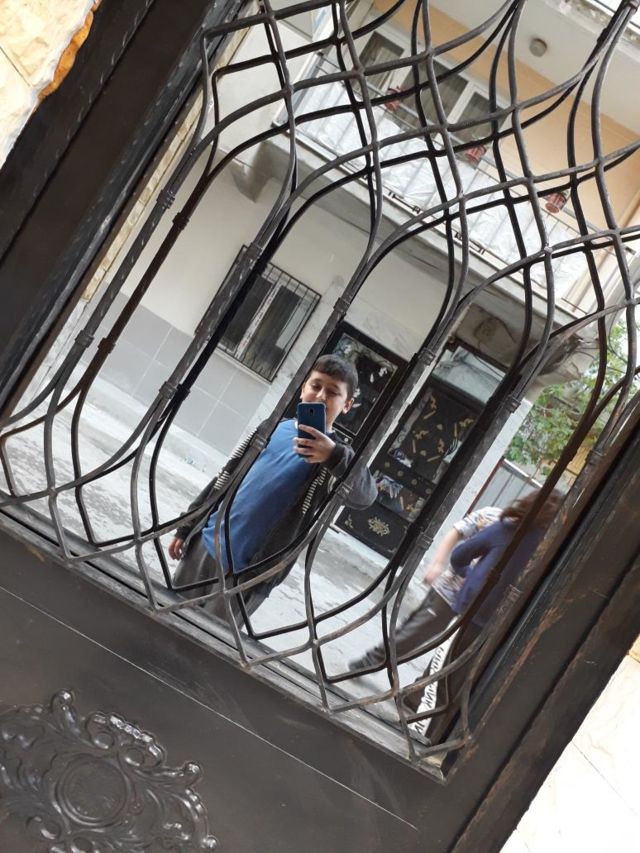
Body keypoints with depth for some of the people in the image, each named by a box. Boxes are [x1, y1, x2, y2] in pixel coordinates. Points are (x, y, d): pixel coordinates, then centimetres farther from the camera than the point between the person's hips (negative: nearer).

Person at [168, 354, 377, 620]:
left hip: (247, 571, -4)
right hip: (207, 542, 5)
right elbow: (226, 477, 12)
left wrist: (335, 457, -47)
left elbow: (364, 496, -29)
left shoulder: (336, 454, -8)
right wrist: (187, 527, 14)